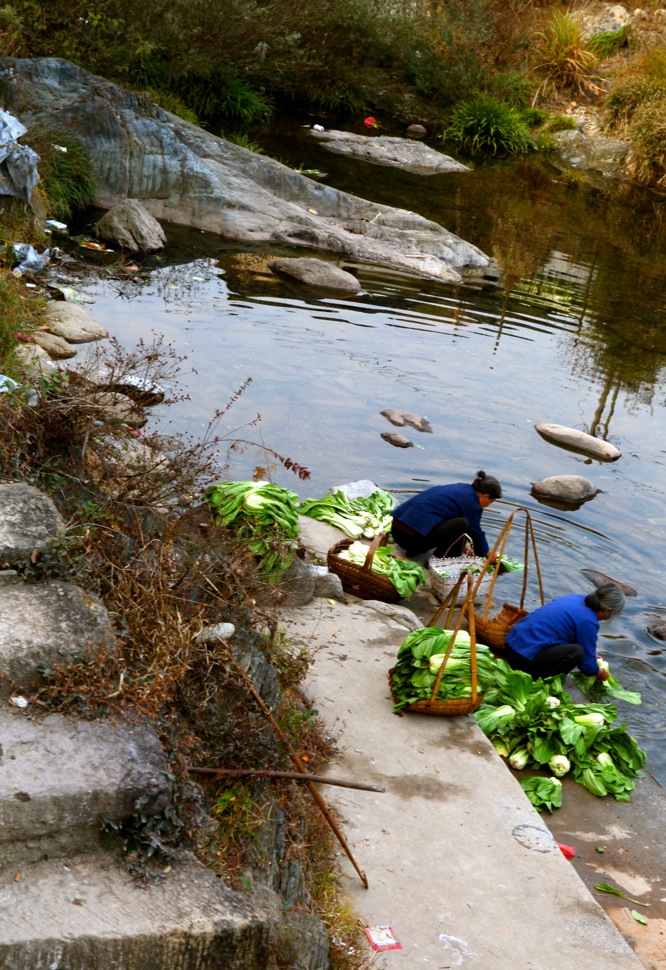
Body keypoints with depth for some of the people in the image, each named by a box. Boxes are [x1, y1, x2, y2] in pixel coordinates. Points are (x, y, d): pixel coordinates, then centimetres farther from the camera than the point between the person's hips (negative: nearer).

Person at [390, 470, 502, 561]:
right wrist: (486, 554, 21)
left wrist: (461, 544, 44)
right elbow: (476, 532, 5)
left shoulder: (461, 488, 21)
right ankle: (437, 560, -4)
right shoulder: (471, 502, -5)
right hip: (412, 536, -10)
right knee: (462, 524, -12)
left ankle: (414, 550, 16)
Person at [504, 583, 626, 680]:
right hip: (524, 659, -10)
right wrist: (598, 673, 18)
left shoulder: (577, 598, 11)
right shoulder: (588, 621, -13)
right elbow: (587, 664, -1)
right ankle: (533, 677, -12)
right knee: (576, 652, -20)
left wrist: (590, 655, 39)